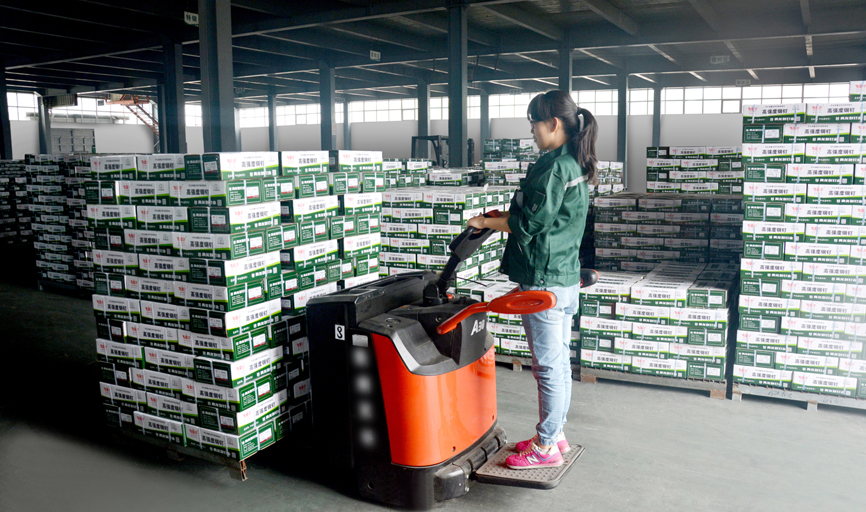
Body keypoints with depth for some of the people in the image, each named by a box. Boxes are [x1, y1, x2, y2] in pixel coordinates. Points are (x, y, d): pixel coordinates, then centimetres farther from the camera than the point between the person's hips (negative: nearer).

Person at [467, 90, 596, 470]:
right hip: (567, 277, 10)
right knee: (559, 362, 17)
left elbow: (530, 223, -18)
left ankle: (545, 447, 12)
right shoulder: (576, 166, 13)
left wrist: (486, 222, -5)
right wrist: (505, 216, 15)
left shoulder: (554, 167, -18)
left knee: (547, 366, 0)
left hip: (544, 281, -10)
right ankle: (554, 434, 30)